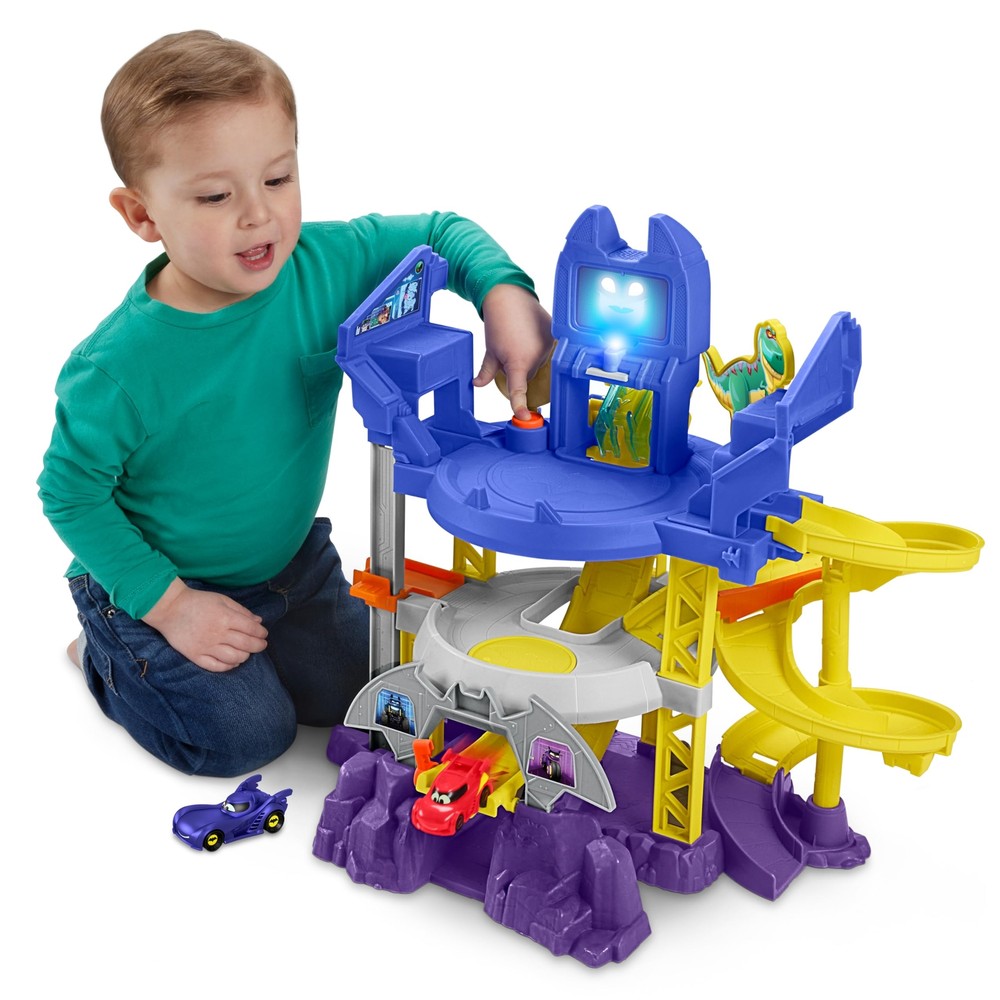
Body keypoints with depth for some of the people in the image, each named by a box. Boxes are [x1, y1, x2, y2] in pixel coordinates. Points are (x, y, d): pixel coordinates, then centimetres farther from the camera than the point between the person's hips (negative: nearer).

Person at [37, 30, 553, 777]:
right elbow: (70, 493, -19)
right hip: (157, 579, -5)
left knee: (349, 693, 9)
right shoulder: (120, 371, -32)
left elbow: (440, 234, -8)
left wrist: (503, 295, -29)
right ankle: (107, 653, 17)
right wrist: (170, 604, -21)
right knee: (248, 735, -8)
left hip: (288, 555, 5)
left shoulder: (320, 267, -21)